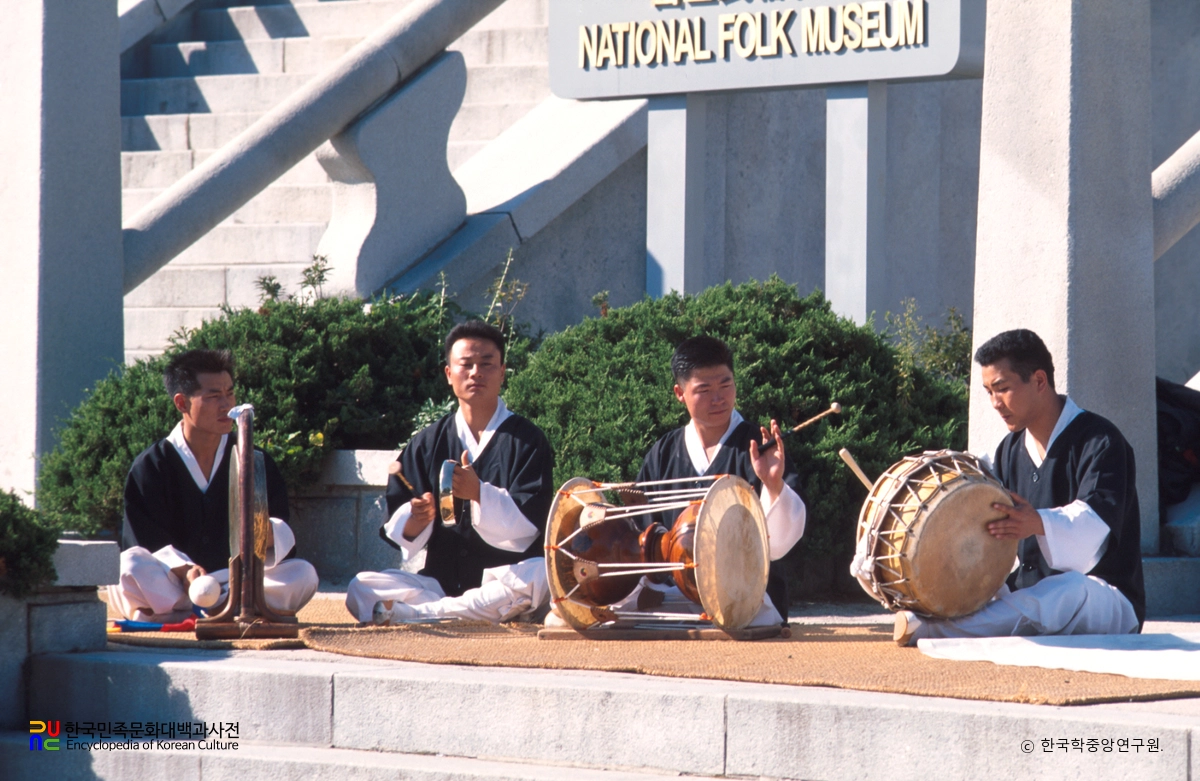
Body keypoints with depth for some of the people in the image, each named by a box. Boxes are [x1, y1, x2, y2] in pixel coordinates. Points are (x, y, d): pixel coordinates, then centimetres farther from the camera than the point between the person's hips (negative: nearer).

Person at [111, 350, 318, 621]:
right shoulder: (150, 467, 2)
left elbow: (284, 537, 0)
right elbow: (147, 544, -5)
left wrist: (269, 536, -25)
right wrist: (183, 571, -26)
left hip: (238, 583, 3)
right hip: (170, 585, -3)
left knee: (304, 574, -26)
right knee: (127, 568, -32)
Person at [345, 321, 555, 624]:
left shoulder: (528, 440, 2)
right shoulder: (427, 442, 12)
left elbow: (526, 527, -10)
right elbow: (398, 531, 6)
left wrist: (479, 493, -25)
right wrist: (416, 521, -18)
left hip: (502, 582, -3)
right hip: (440, 582, 3)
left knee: (538, 575, -37)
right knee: (362, 588, -20)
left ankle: (415, 614, -36)